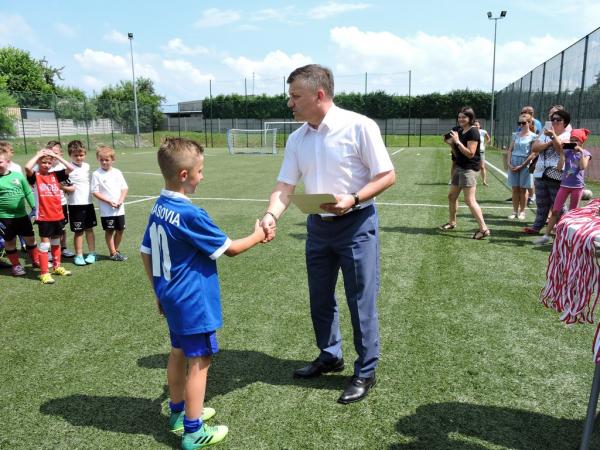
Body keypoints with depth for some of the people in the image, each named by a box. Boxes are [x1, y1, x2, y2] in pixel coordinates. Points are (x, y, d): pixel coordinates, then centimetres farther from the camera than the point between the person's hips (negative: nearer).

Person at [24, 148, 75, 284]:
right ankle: (44, 273, 5)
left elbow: (71, 168, -4)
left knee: (56, 241, 17)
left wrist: (56, 156, -4)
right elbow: (27, 168, -26)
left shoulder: (55, 175, 7)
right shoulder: (35, 176, -5)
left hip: (58, 215, 4)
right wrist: (38, 155, -12)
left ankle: (57, 267, 32)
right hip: (44, 216, -4)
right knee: (44, 243, -2)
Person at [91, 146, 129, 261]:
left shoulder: (117, 172, 4)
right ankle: (113, 253, 17)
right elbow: (95, 192, -8)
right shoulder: (97, 174, -6)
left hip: (119, 208, 4)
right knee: (109, 231, 6)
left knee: (120, 230, 11)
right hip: (106, 209, -4)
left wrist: (121, 200, -9)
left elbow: (125, 188, 6)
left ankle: (116, 250, 28)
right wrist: (108, 201, -16)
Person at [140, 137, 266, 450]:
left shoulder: (158, 209, 1)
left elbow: (146, 254, 9)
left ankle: (179, 412, 38)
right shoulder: (191, 215, -24)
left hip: (172, 298, 9)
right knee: (199, 361, 4)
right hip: (193, 302, -9)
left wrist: (159, 291, 19)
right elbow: (229, 249, -15)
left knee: (178, 353, 21)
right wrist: (257, 236, 1)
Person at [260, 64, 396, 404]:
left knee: (361, 302, 3)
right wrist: (272, 215, -19)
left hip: (357, 225, -6)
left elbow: (388, 176, -12)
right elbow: (285, 186, 0)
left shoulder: (359, 126, -15)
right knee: (320, 299, 17)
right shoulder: (297, 139, 3)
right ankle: (330, 357, 40)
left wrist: (352, 200, -25)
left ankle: (366, 372, 22)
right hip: (318, 225, 6)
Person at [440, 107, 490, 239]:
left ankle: (484, 229, -10)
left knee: (470, 200, -13)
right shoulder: (460, 131, 13)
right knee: (452, 196, 17)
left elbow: (470, 153, -21)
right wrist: (451, 144, 0)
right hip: (460, 167, 9)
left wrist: (457, 141, -21)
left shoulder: (473, 132, -13)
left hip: (469, 169, -9)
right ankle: (452, 222, 34)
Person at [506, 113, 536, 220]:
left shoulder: (533, 136, -4)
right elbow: (510, 150, 11)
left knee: (523, 189, 3)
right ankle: (515, 211, 13)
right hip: (513, 164, 4)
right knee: (515, 188, 6)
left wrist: (522, 165, -13)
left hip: (525, 164, -4)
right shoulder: (516, 135, 9)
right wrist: (509, 163, -3)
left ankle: (522, 211, 11)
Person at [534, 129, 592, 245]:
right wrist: (562, 152, -9)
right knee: (555, 211, -1)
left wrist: (581, 152, -15)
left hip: (577, 186, -2)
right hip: (564, 184, 2)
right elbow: (559, 167, -5)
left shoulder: (585, 153, 0)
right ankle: (546, 236, 1)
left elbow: (583, 167, -18)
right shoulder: (567, 152, 5)